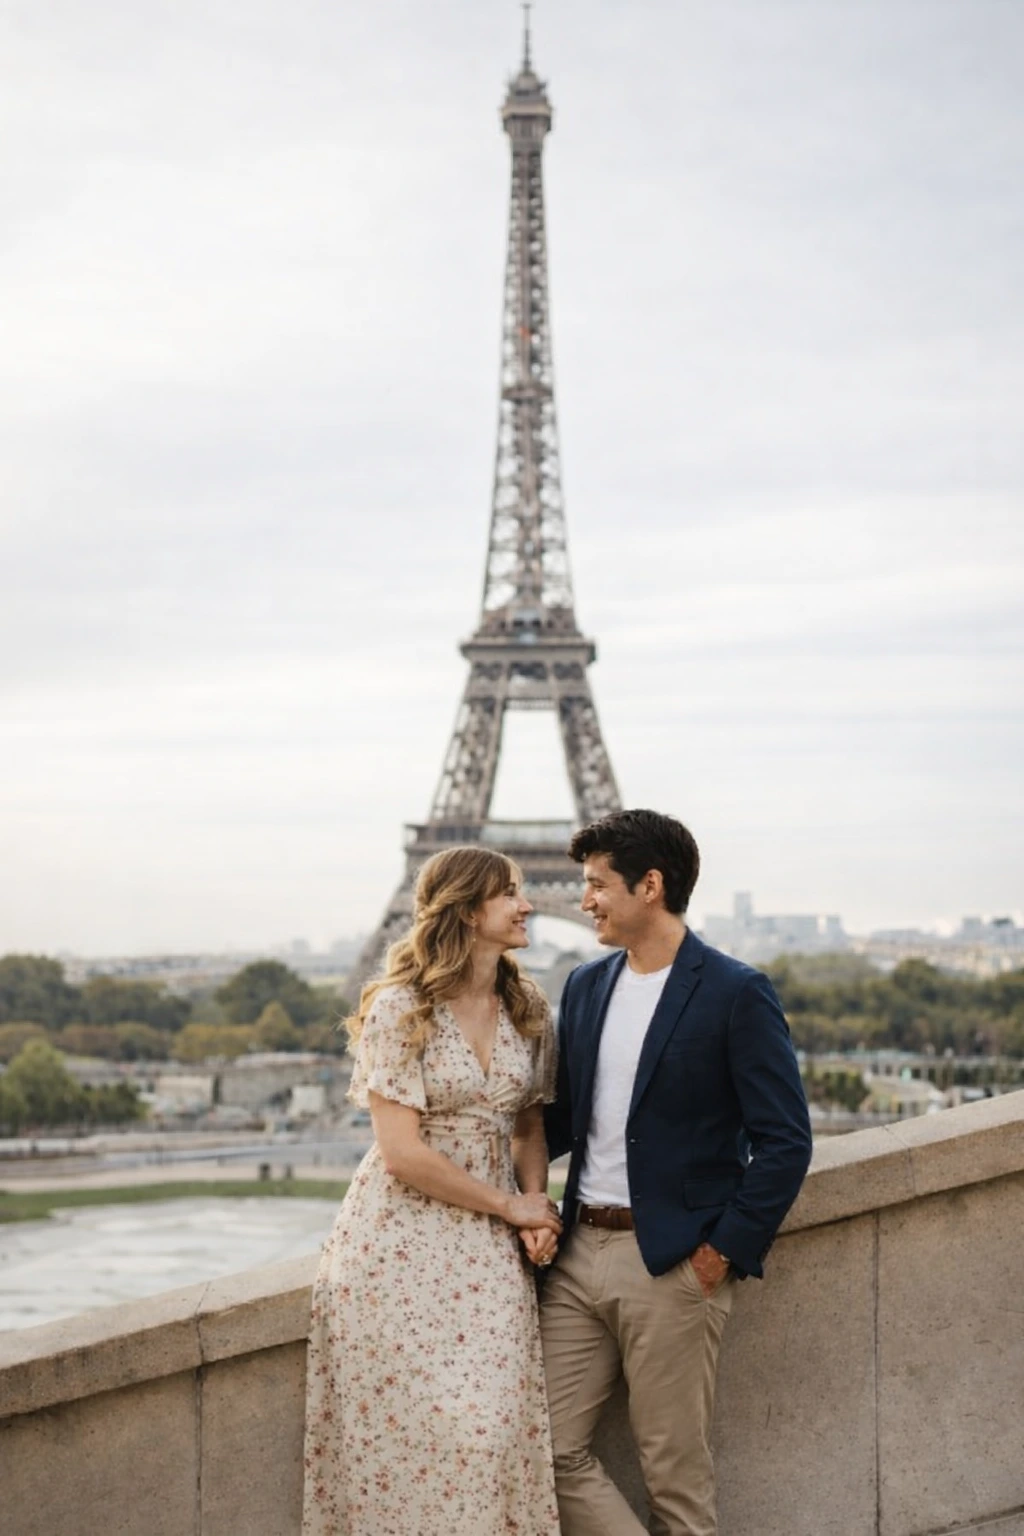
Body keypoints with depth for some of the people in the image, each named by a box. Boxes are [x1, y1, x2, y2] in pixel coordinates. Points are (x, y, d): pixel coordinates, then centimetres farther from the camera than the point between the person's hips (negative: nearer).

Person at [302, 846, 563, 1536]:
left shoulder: (528, 1010, 7)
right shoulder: (400, 1010, -11)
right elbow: (403, 1153, -15)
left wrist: (536, 1208, -2)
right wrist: (510, 1207, -8)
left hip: (491, 1248, 5)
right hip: (405, 1242, -5)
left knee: (496, 1424, -1)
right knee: (406, 1425, -2)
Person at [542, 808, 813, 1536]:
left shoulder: (736, 994, -9)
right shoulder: (586, 986, 11)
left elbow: (785, 1142, -10)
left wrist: (725, 1252, -12)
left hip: (673, 1261, -6)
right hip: (580, 1251, 7)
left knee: (675, 1471, 2)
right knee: (557, 1448, 4)